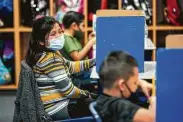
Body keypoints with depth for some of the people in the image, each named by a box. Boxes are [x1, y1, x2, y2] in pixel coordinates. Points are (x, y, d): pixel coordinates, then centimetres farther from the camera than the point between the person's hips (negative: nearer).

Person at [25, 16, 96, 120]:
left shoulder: (51, 54, 6)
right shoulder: (50, 59, -22)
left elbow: (71, 66, 17)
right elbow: (67, 89, -22)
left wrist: (95, 61, 12)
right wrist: (84, 94, -6)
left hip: (56, 104, 9)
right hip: (56, 111, -9)